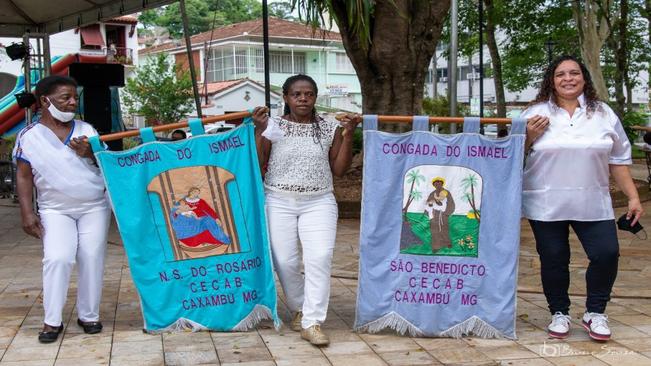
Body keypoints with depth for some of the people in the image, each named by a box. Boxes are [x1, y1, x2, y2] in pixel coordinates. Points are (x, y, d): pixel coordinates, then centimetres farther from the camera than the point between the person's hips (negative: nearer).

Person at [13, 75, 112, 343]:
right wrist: (27, 213, -8)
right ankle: (52, 321, -4)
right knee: (57, 259, -16)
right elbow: (24, 176, 0)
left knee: (92, 260, 0)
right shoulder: (29, 136, 0)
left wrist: (89, 153, -13)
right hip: (55, 210, -2)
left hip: (94, 207, 2)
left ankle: (88, 315, 14)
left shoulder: (85, 129, 6)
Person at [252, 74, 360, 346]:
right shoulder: (273, 126, 0)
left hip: (318, 203, 0)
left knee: (320, 257, -16)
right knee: (285, 261, -2)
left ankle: (312, 323, -10)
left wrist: (348, 135, -6)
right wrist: (259, 131, -12)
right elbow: (258, 166, -2)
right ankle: (299, 309, 24)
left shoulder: (330, 128, 4)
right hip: (279, 202, 0)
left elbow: (339, 170, 3)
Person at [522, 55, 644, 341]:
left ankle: (595, 312, 15)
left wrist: (633, 197, 8)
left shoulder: (603, 114, 9)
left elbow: (619, 160, 12)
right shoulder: (535, 114, 4)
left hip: (592, 204, 1)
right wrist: (529, 137, -11)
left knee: (606, 254, -6)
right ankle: (559, 313, 24)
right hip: (546, 204, -1)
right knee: (554, 260, 4)